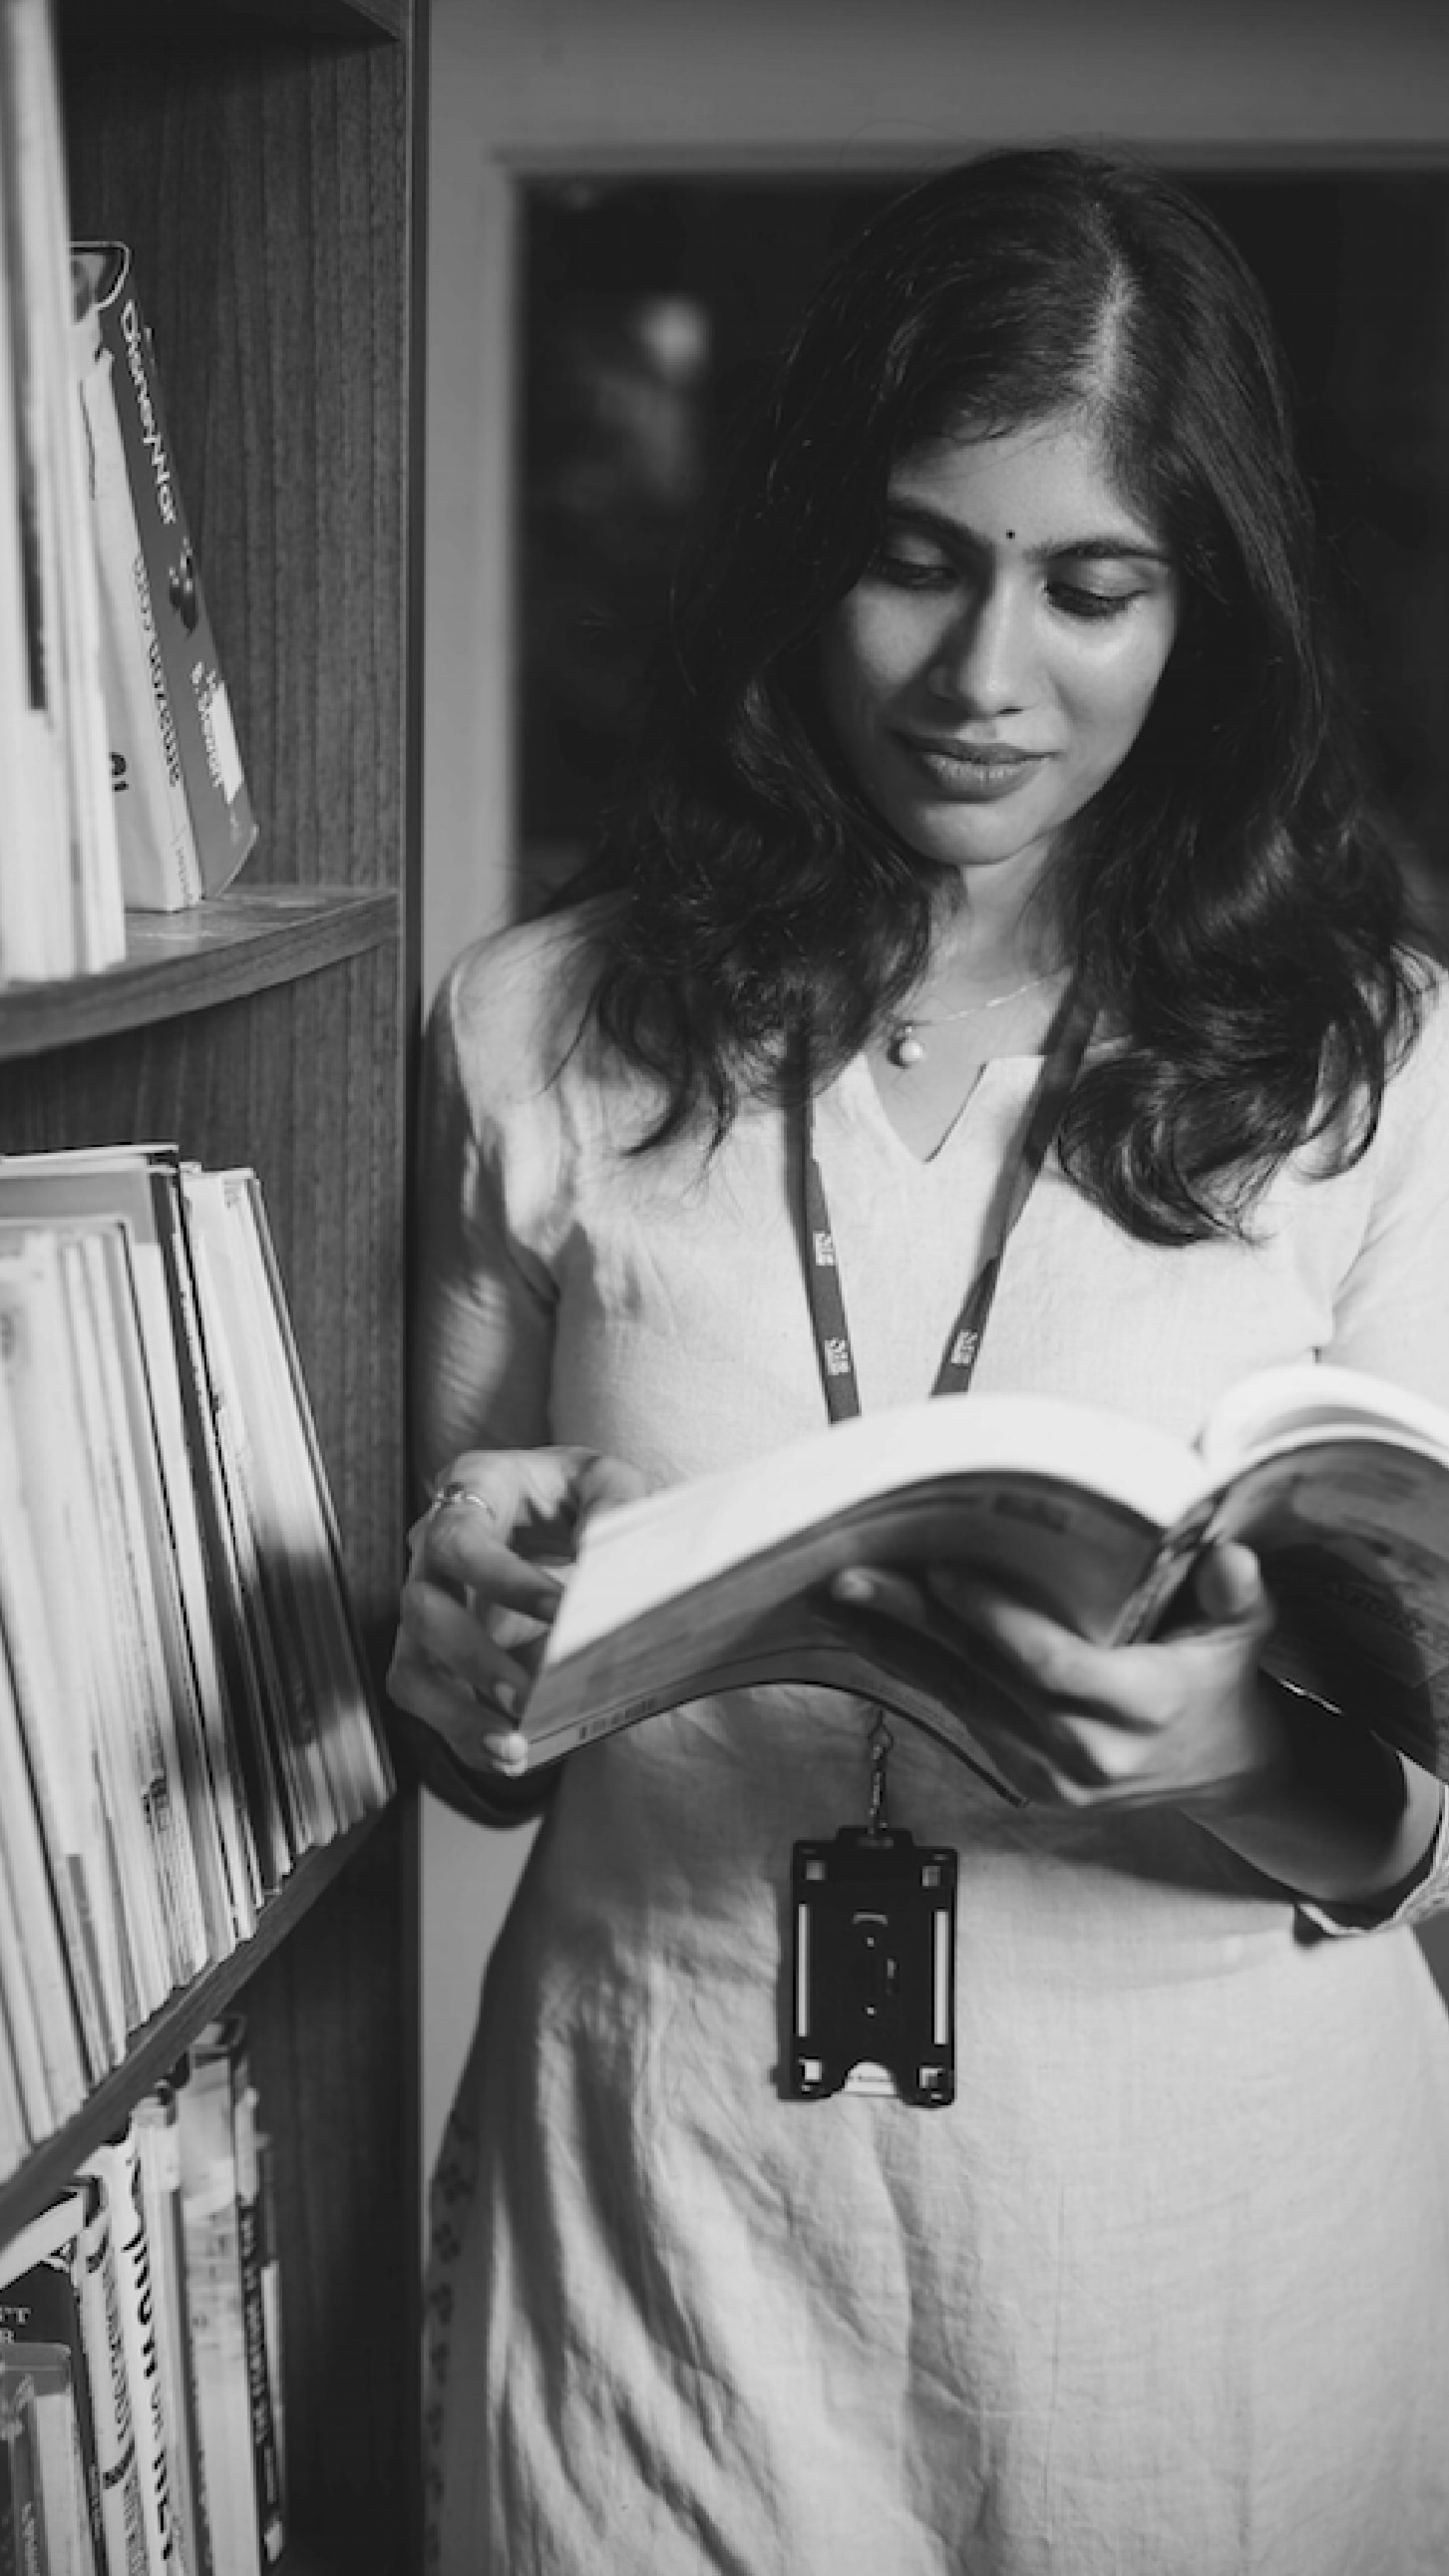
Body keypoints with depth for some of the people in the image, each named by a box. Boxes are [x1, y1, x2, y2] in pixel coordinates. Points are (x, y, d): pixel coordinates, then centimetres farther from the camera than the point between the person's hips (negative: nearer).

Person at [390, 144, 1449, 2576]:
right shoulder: (543, 1033, -3)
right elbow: (474, 1740, 6)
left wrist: (1251, 1755, -26)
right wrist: (462, 1658, -15)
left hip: (1215, 2187, 0)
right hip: (668, 2186, 1)